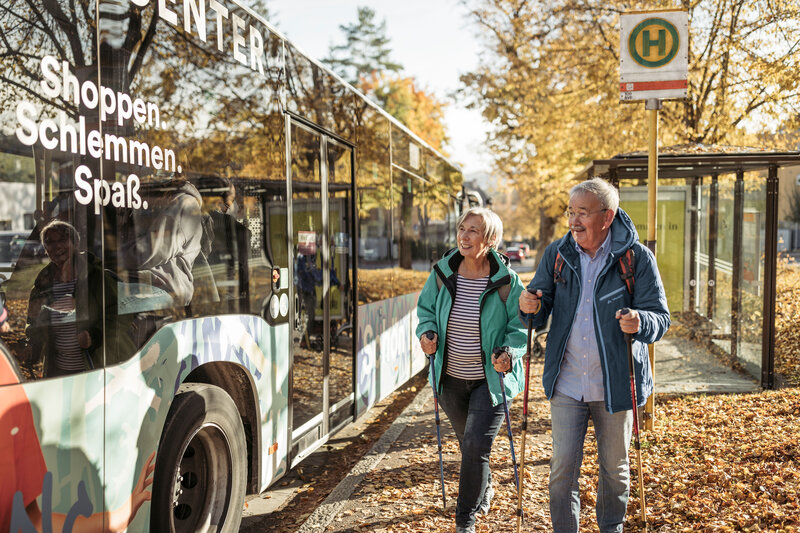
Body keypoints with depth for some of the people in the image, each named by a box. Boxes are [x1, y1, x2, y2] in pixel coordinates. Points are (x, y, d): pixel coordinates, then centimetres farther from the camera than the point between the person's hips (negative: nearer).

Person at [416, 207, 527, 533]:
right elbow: (426, 307, 8)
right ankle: (484, 489, 51)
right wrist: (427, 332, -11)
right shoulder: (442, 273, -6)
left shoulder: (506, 282, -15)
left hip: (491, 379, -4)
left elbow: (519, 327, -7)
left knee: (476, 445, -11)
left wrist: (509, 353, -25)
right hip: (451, 378, 4)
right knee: (468, 443, 20)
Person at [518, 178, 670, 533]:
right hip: (566, 384, 1)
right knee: (562, 469, 3)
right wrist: (530, 308, -20)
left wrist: (640, 323, -33)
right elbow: (540, 312, 4)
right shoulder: (557, 254, 0)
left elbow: (660, 318, -10)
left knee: (615, 468, 17)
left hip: (615, 385, -1)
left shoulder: (637, 257, -9)